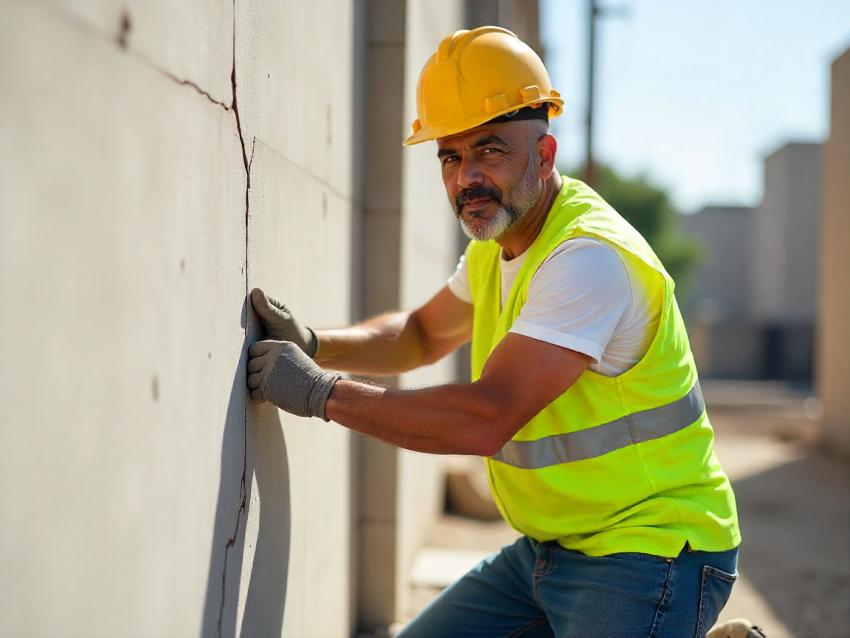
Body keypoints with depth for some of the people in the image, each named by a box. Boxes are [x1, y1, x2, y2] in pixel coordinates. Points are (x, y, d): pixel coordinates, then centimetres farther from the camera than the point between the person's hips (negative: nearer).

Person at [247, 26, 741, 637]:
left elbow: (487, 418, -30)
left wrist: (321, 393, -22)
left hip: (650, 550, -9)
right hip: (547, 548, 9)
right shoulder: (496, 242, 7)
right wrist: (314, 345, 3)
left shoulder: (590, 256, -24)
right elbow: (424, 334, 23)